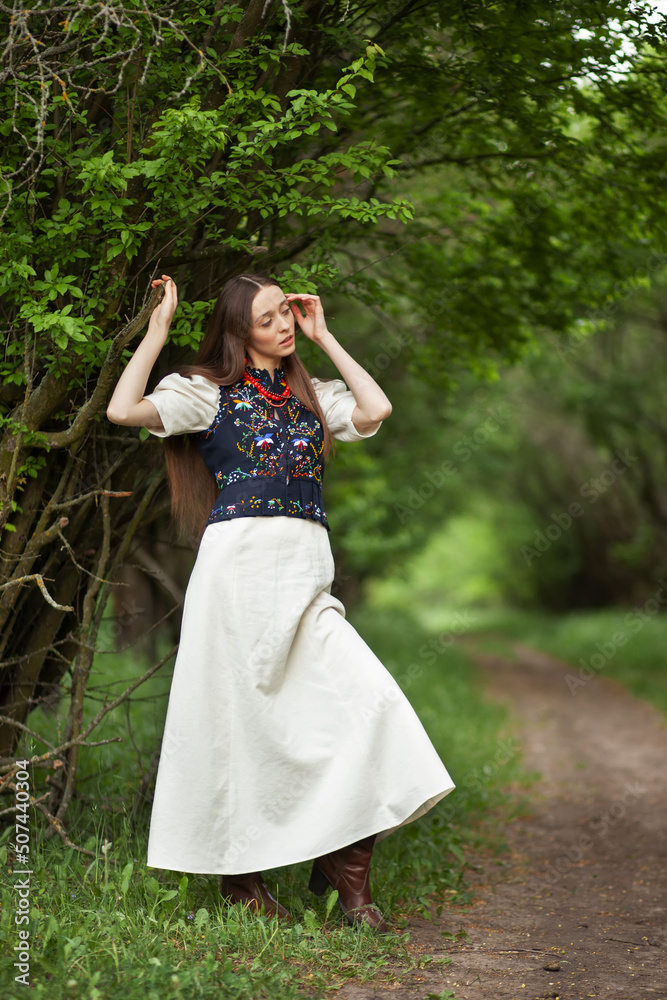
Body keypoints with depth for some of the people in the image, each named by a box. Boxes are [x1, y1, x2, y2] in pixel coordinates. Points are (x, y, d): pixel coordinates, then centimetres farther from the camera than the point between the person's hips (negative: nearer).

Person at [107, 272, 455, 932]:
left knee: (368, 698, -11)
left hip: (305, 573, 4)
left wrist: (324, 337, 11)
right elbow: (123, 410, -7)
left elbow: (376, 411, 3)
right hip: (240, 562, -4)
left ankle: (345, 870, -4)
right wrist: (159, 328, 0)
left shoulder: (311, 395, 21)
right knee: (244, 716, -2)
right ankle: (238, 877, 12)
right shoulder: (210, 392, 7)